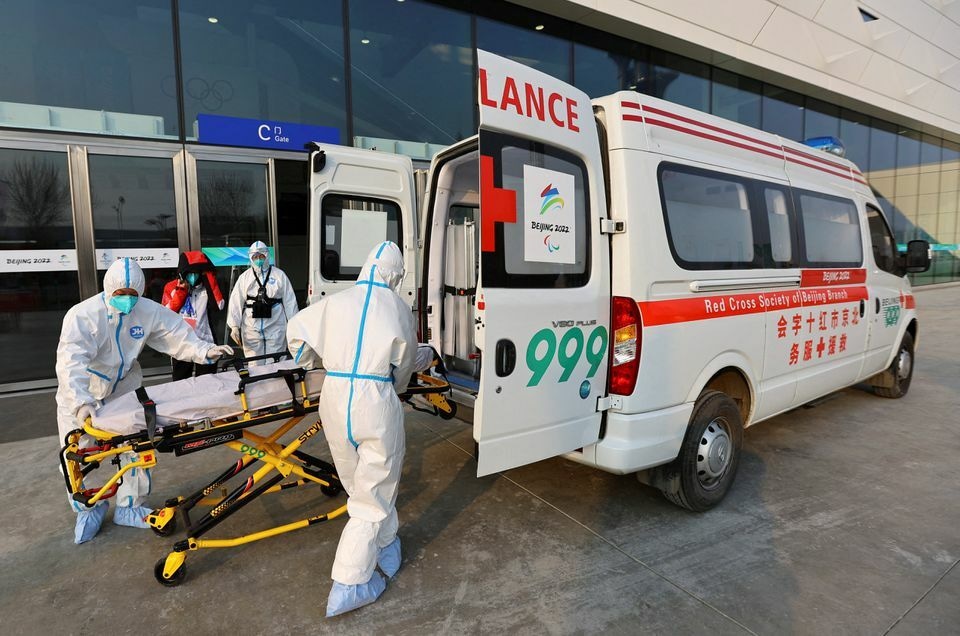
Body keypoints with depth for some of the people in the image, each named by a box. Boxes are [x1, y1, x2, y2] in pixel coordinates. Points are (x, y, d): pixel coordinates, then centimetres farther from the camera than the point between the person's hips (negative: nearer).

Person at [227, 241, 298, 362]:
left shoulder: (279, 275, 5)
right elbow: (236, 302, 2)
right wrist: (234, 326, -6)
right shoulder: (244, 277, 7)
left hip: (275, 328, -1)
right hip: (251, 329, 1)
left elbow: (289, 301, 5)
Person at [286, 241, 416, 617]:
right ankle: (347, 586, 12)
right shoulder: (398, 308, 1)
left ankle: (386, 548, 40)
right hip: (377, 401, -4)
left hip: (334, 399, 4)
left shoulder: (335, 302, 5)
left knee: (361, 485, 21)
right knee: (374, 494, 9)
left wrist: (313, 361, 35)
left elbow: (296, 331, 18)